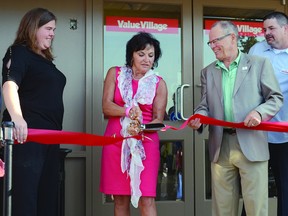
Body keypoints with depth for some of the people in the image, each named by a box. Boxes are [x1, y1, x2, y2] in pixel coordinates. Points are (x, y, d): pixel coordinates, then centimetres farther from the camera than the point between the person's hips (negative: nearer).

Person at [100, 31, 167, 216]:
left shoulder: (159, 83, 4)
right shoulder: (115, 74, 7)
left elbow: (158, 119, -1)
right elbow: (106, 106, -3)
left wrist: (141, 129, -23)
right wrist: (128, 112, -22)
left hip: (145, 143, -1)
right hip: (116, 142, 1)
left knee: (146, 199, -9)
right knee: (120, 199, 6)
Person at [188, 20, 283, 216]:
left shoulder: (259, 63, 6)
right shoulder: (208, 72, 16)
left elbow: (276, 97, 4)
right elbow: (205, 106, 13)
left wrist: (259, 112, -15)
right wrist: (198, 119, -9)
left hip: (251, 144, -3)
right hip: (220, 146, 3)